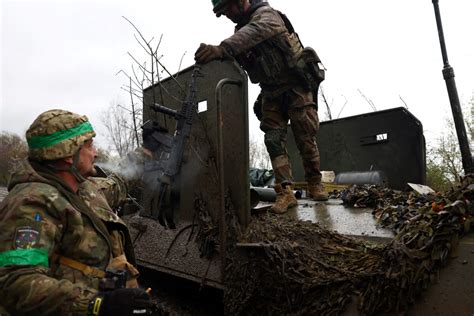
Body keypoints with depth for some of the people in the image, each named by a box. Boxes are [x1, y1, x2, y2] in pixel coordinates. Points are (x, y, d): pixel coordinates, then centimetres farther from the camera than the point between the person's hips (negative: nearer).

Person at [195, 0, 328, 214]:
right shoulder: (240, 31, 11)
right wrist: (212, 54, -19)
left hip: (295, 86, -6)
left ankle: (315, 184, 15)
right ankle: (285, 192, -6)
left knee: (306, 139, -2)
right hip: (271, 93, 7)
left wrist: (223, 48, -53)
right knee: (274, 140, -6)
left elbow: (255, 31, -38)